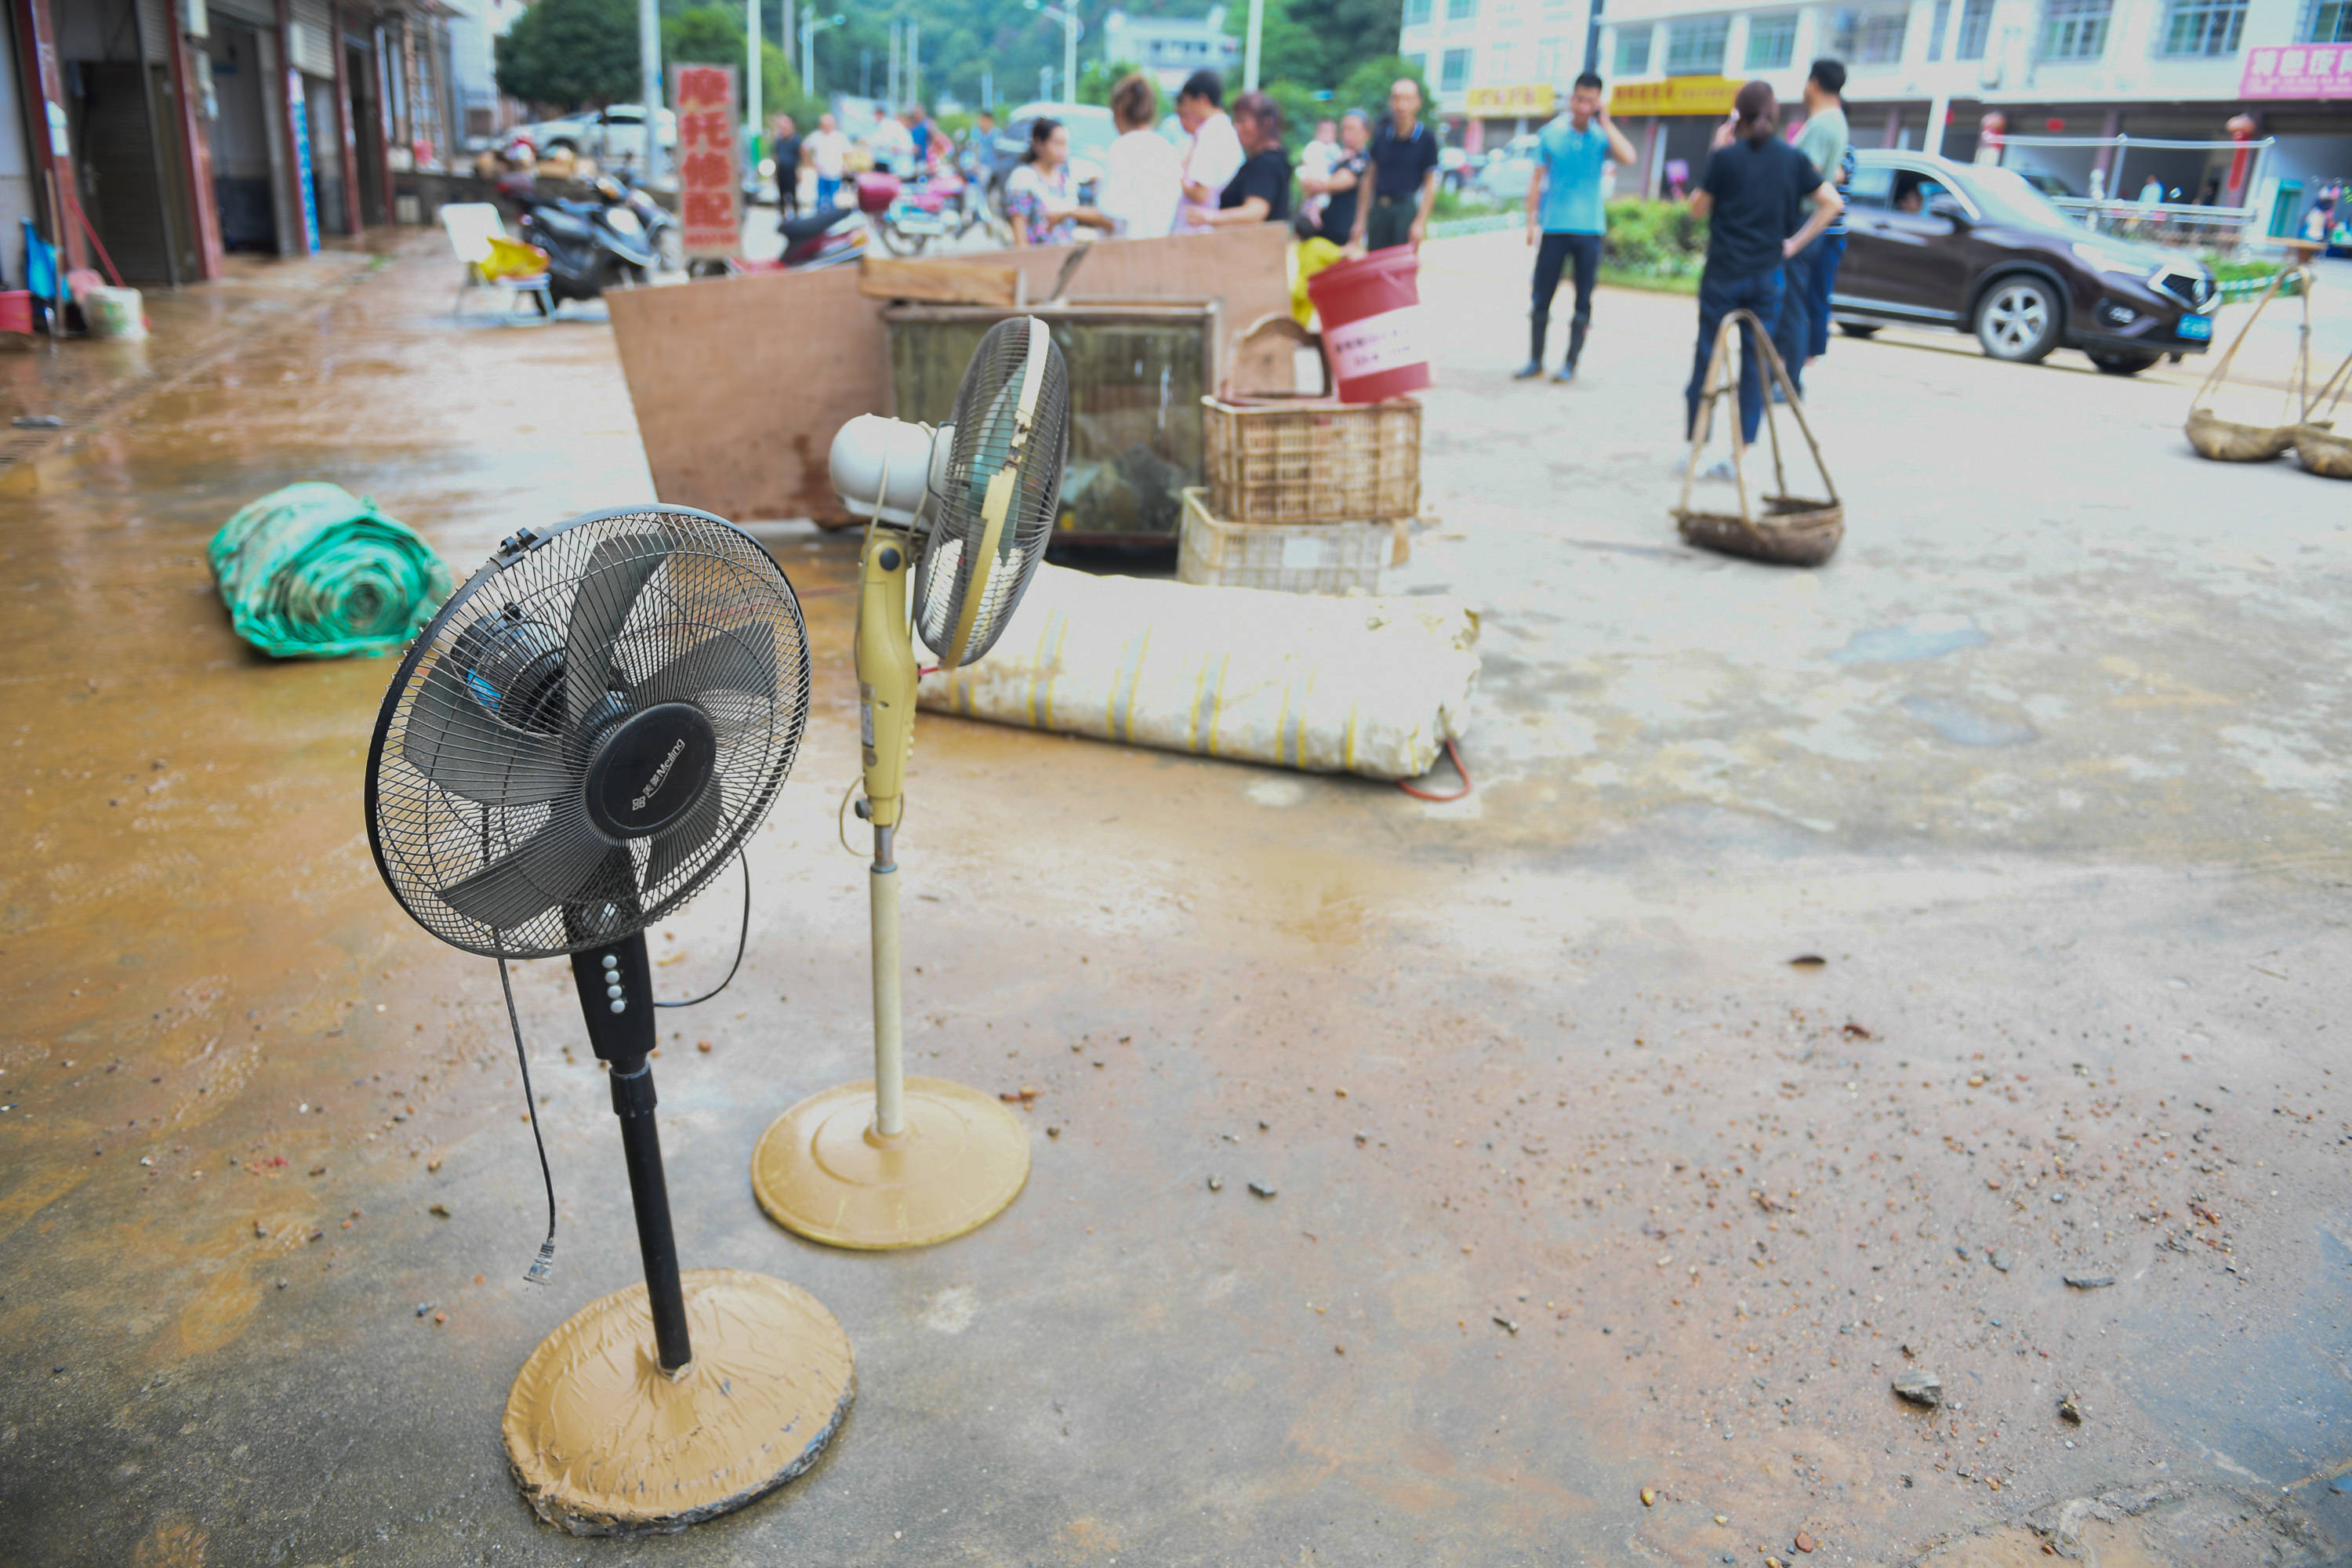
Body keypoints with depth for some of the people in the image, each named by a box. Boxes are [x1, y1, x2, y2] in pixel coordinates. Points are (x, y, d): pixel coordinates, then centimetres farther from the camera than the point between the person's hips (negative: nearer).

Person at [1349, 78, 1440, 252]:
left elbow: (1431, 183, 0)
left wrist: (1420, 222, -7)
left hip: (1407, 210, -3)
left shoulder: (1427, 138, 0)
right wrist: (1360, 221, 9)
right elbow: (1369, 179, 12)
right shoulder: (1380, 136, 8)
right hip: (1378, 210, 3)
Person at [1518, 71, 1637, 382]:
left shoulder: (1601, 136, 2)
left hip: (1589, 229, 0)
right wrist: (1531, 221, 2)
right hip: (1554, 228, 0)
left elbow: (1628, 158, -17)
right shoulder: (1551, 134, 4)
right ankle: (1535, 360, 12)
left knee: (1583, 300, 2)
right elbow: (1538, 179, 8)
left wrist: (1605, 123, -11)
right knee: (1542, 296, 2)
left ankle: (1570, 363, 10)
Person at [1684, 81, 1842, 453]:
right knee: (1755, 363, 7)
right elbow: (1832, 202, 2)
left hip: (1723, 274, -3)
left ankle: (1693, 443, 8)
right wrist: (1795, 243, 5)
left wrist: (1716, 153, 6)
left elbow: (1698, 209, 2)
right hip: (1768, 276, 3)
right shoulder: (1792, 159, 3)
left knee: (1707, 359, 5)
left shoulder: (1726, 156, -7)